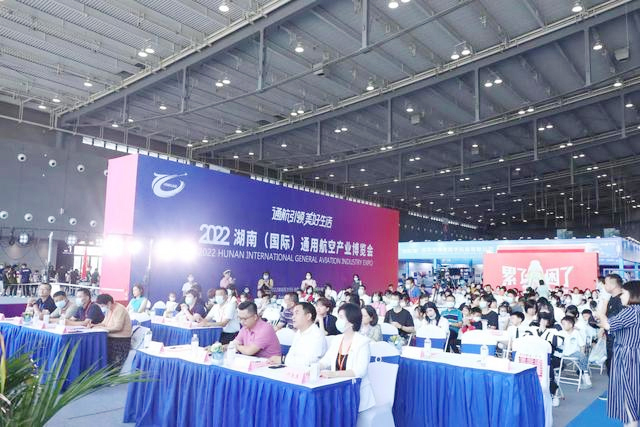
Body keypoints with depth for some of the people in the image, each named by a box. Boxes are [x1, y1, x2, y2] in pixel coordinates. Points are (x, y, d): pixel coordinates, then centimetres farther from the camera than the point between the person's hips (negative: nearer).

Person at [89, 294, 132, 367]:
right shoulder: (109, 310, 14)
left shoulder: (119, 309, -15)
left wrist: (102, 328, -20)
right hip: (111, 339, 9)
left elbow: (118, 327, -23)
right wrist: (93, 325, 1)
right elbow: (104, 323, 17)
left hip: (121, 341, -9)